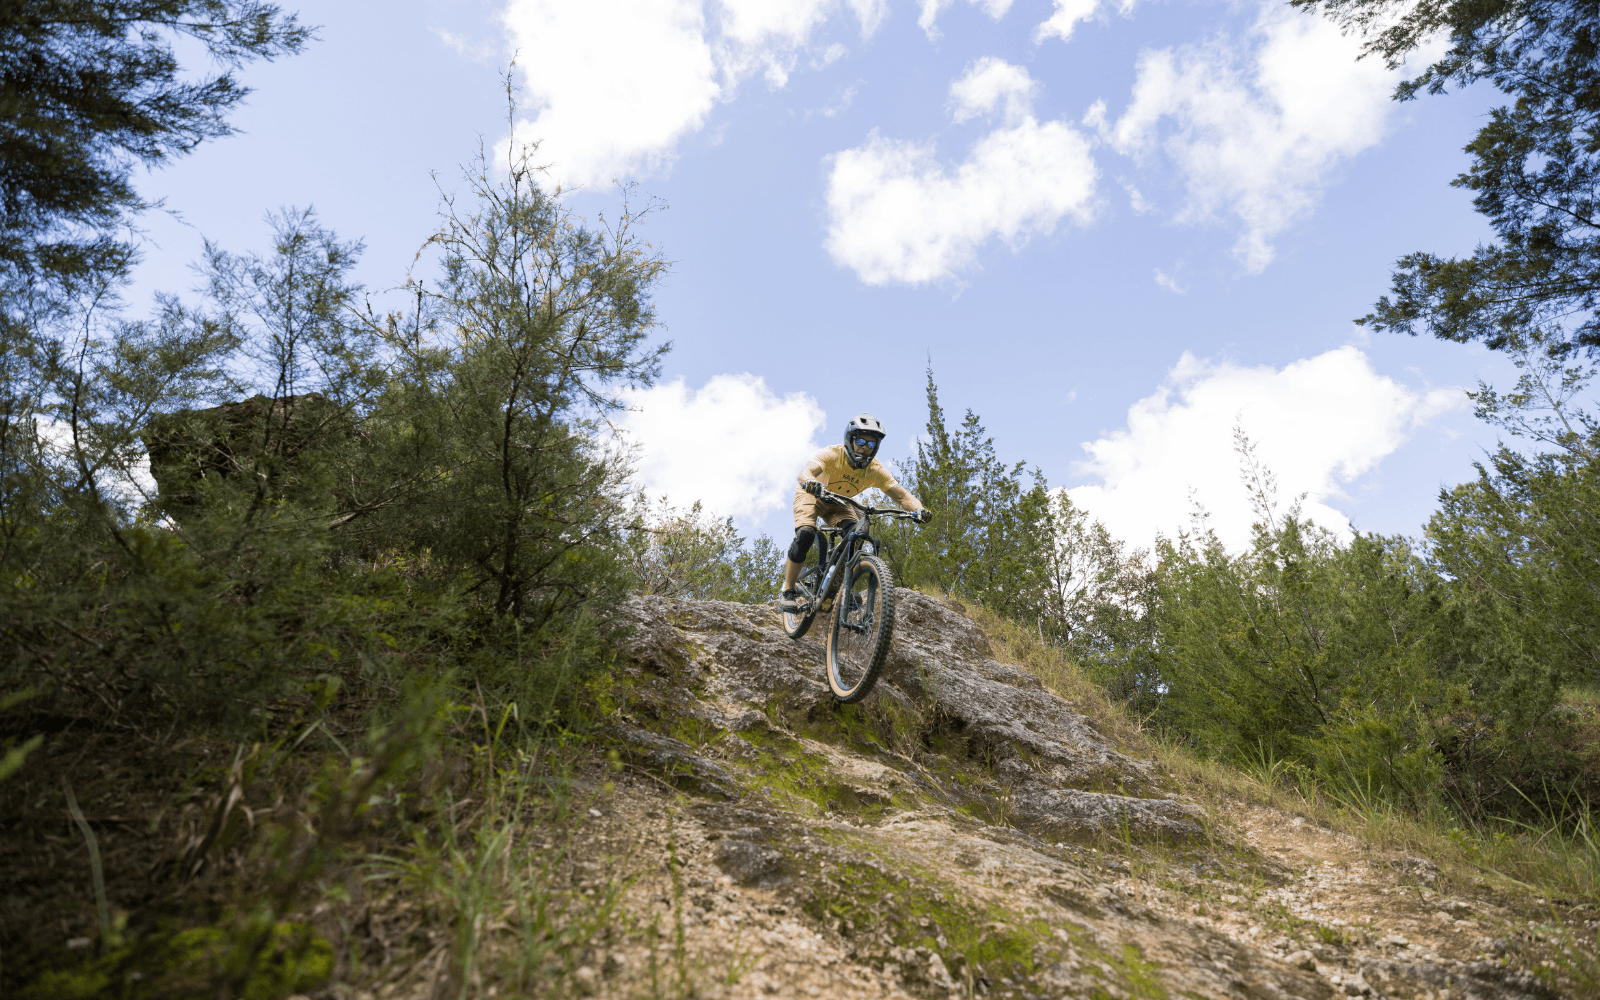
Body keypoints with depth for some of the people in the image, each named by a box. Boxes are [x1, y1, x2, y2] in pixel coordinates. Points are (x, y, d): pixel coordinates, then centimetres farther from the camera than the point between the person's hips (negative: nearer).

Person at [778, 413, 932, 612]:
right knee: (806, 534, -29)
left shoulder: (875, 470, -23)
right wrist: (810, 482, -74)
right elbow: (805, 471, -49)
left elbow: (899, 492, -32)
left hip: (838, 504, 3)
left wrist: (918, 508, -53)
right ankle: (788, 590, -14)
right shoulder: (832, 454, -32)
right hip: (811, 495, -3)